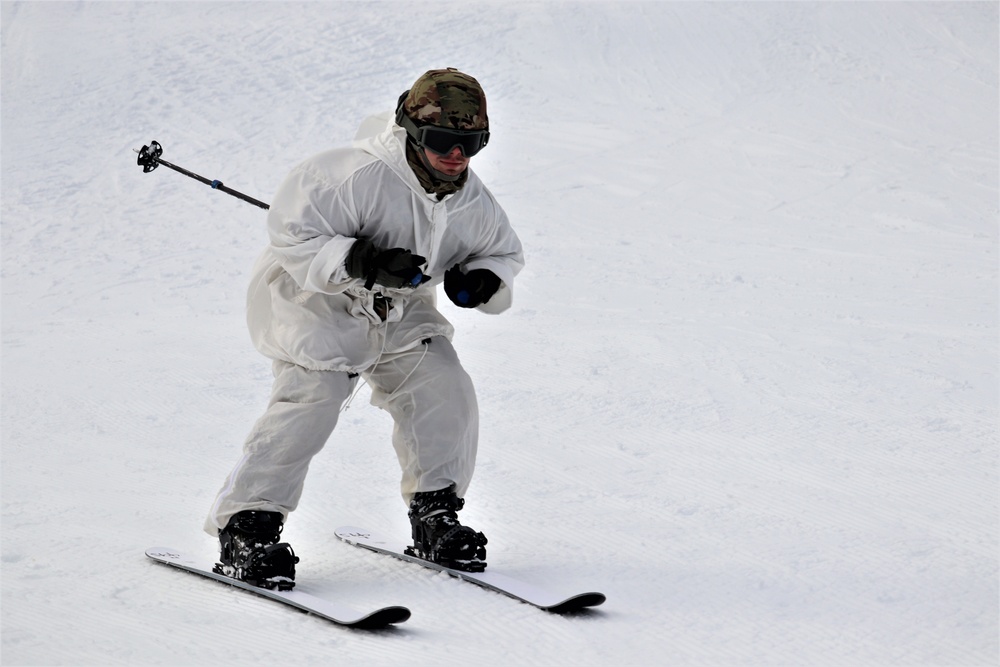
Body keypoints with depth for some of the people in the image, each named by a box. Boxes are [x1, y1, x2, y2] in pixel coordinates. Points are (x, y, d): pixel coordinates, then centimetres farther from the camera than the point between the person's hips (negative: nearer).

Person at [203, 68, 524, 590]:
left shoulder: (474, 204, -5)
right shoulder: (360, 176, -27)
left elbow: (505, 252, 14)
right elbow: (291, 235, -26)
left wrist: (484, 280, -10)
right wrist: (358, 260, -39)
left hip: (397, 310, 6)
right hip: (312, 299, -6)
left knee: (444, 389, -10)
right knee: (312, 397, -23)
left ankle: (435, 514, 6)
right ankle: (246, 526, -16)